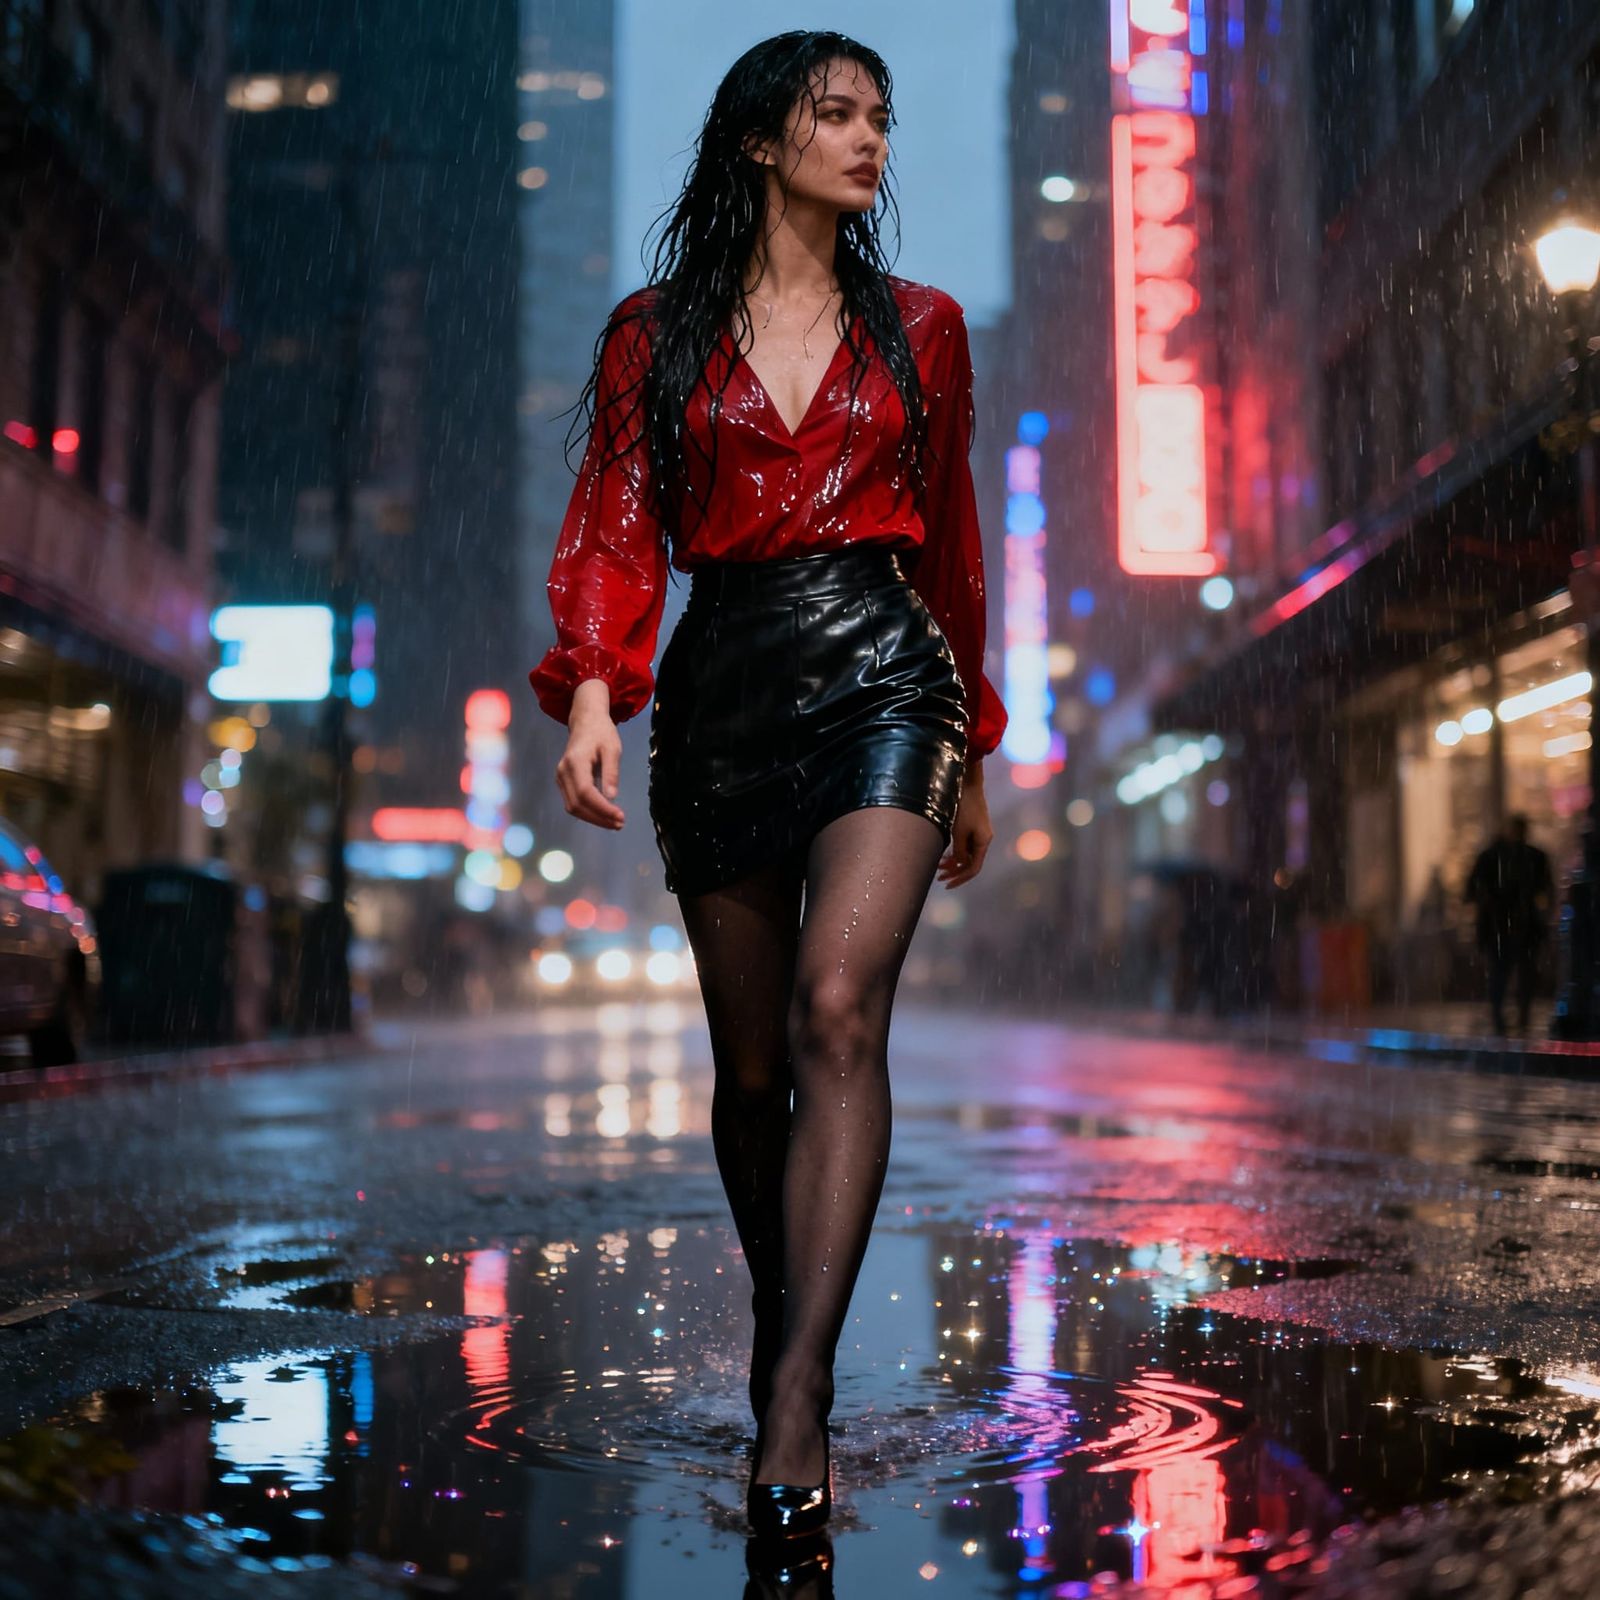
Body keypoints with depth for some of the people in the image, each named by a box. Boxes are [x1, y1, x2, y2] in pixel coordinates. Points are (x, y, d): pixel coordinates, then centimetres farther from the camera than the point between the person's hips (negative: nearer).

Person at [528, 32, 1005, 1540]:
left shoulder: (919, 327, 14)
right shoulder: (656, 332, 10)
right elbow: (615, 524, 1)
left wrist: (972, 748, 19)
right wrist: (591, 691, -17)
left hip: (881, 675, 0)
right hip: (721, 687, 1)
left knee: (838, 1009, -21)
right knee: (749, 1059, 6)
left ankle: (793, 1400, -23)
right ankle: (782, 1327, 28)